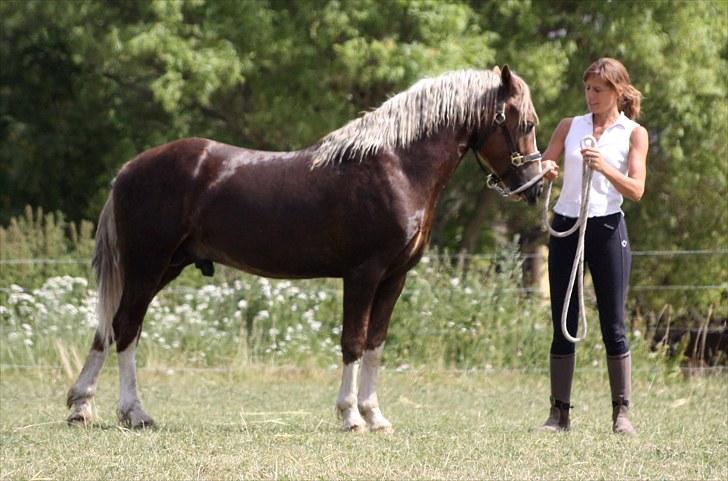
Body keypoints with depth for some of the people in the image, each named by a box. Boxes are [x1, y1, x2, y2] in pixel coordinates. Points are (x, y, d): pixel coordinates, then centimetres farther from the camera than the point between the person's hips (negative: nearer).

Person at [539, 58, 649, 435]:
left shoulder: (634, 134, 4)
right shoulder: (570, 127, 12)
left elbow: (636, 190, -5)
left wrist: (604, 168, -21)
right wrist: (542, 174, -16)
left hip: (607, 229, -3)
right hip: (565, 226, 3)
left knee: (613, 325, -2)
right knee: (563, 324, 2)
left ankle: (621, 413, 2)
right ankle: (559, 412, 4)